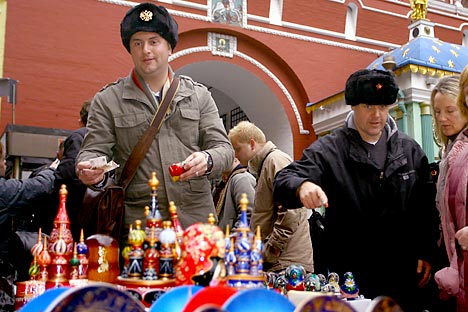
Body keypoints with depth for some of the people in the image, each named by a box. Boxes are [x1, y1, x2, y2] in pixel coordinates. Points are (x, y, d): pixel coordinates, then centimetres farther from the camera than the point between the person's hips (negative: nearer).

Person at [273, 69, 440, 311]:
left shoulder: (410, 150, 7)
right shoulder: (329, 150, -4)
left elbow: (426, 207, 11)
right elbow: (284, 180, -15)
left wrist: (426, 254, 5)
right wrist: (302, 186, -38)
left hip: (403, 274, 3)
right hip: (350, 275, -3)